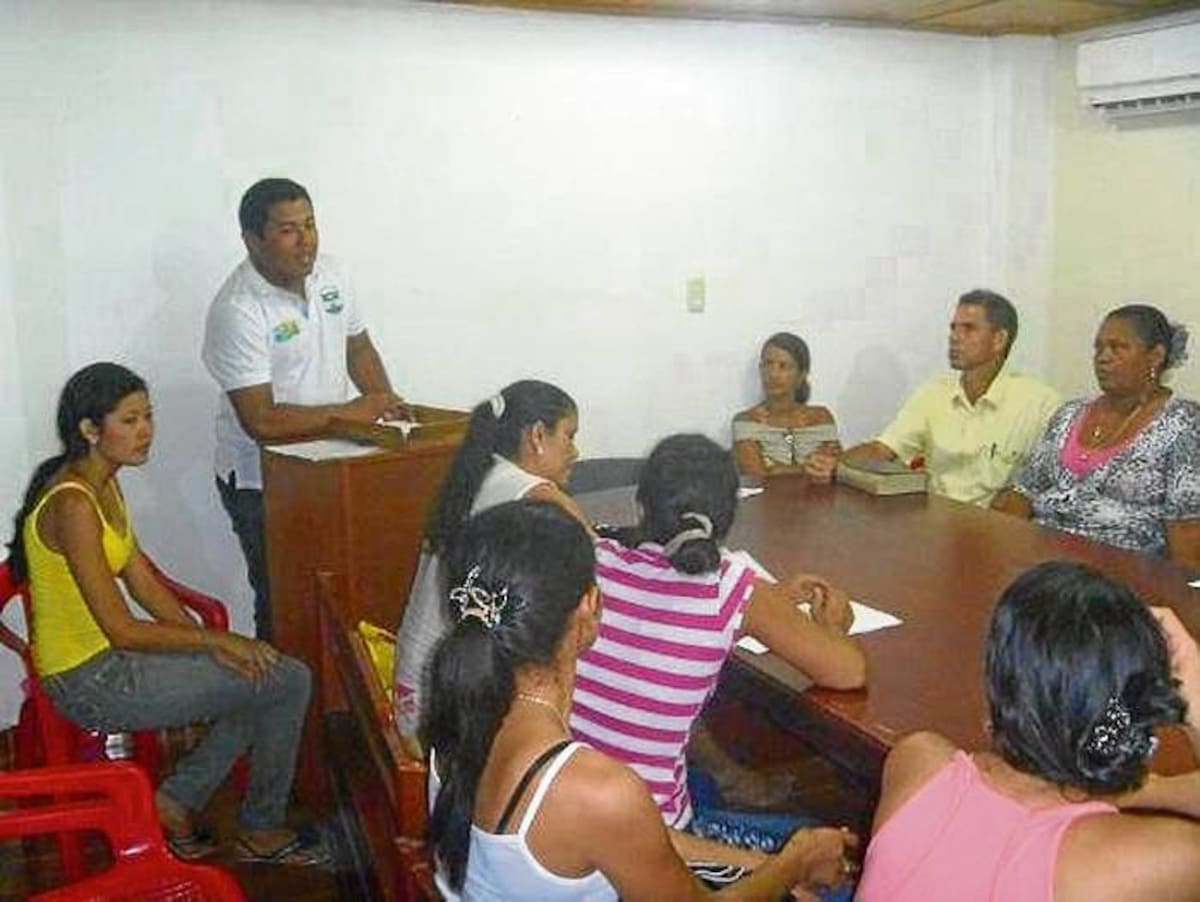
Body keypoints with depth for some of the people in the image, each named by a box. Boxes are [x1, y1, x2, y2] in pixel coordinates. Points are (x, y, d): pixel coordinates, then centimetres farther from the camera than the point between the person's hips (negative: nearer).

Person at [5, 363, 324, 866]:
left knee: (260, 672, 12)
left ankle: (177, 799, 17)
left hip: (105, 657, 9)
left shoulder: (103, 485, 6)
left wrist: (212, 644, -3)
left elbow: (143, 581, 8)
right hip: (90, 680, -9)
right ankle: (261, 830, 12)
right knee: (288, 682, -8)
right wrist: (215, 640, -13)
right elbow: (121, 630, -24)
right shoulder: (72, 504, -24)